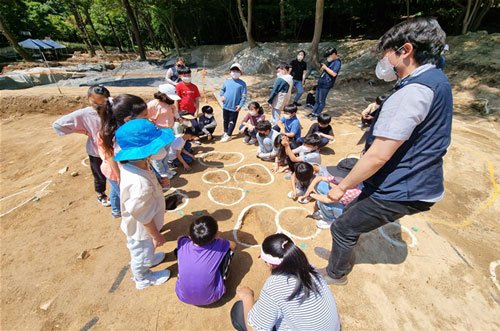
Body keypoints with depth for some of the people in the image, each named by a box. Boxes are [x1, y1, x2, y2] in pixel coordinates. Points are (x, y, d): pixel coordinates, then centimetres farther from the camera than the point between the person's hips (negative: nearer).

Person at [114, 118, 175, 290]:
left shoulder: (131, 163, -17)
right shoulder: (140, 184, -45)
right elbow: (144, 216, -30)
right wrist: (156, 236, -16)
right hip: (141, 229, -7)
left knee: (143, 250, 36)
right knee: (142, 253, 25)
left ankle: (148, 259, 67)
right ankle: (143, 278, 56)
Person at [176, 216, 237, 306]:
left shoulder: (183, 245, -17)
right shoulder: (219, 245, -21)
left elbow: (180, 238, 11)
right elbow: (233, 245, 4)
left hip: (183, 297, 2)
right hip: (209, 299, -1)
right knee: (228, 249, -1)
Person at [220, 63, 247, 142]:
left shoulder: (242, 83, -5)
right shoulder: (227, 81, 5)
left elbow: (244, 96, -7)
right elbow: (222, 89, 19)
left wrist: (240, 105, -15)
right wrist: (222, 95, -1)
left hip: (234, 107, -4)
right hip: (225, 105, 4)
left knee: (232, 121, 4)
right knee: (225, 120, 18)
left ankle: (228, 135, 17)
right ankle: (225, 132, 38)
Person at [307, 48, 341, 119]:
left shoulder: (337, 62, -10)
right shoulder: (331, 61, 19)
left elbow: (334, 74, -22)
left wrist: (325, 67, -15)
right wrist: (322, 68, 5)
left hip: (326, 85, -10)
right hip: (320, 83, 10)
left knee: (321, 101, -4)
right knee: (317, 100, 13)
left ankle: (317, 114, 2)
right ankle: (313, 112, 19)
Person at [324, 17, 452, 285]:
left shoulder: (411, 93, -26)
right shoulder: (437, 80, 7)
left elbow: (378, 156, -28)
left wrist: (342, 187, -18)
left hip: (399, 192, -10)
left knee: (342, 229, 8)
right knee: (352, 214, 25)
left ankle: (335, 274, 34)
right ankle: (341, 255, 47)